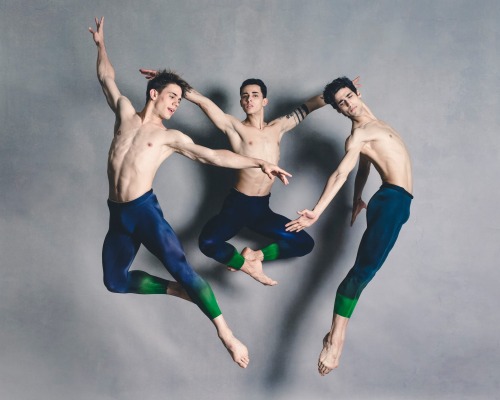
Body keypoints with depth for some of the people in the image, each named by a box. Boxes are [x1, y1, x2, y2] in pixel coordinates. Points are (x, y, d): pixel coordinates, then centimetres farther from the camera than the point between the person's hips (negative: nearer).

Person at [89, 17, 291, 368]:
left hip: (145, 210, -4)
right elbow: (107, 78, 28)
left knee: (180, 267, -18)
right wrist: (101, 43, 35)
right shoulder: (125, 112, 13)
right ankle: (179, 291, 17)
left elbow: (212, 156, -2)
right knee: (115, 281, 6)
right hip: (118, 214, 4)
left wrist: (259, 164, -9)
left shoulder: (170, 138, 5)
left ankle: (225, 333, -17)